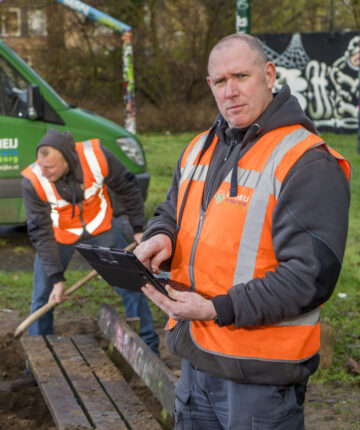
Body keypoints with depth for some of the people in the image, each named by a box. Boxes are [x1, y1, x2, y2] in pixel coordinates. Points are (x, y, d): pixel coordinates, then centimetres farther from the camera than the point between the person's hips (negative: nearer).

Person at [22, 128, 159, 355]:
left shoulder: (96, 155, -29)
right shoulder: (33, 181, -28)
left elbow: (128, 189, -10)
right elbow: (42, 234, -20)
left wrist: (139, 229, -2)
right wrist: (57, 279, -23)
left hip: (100, 229, 1)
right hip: (58, 236, 0)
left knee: (132, 284, 0)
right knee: (43, 297, 0)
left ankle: (148, 347, 17)